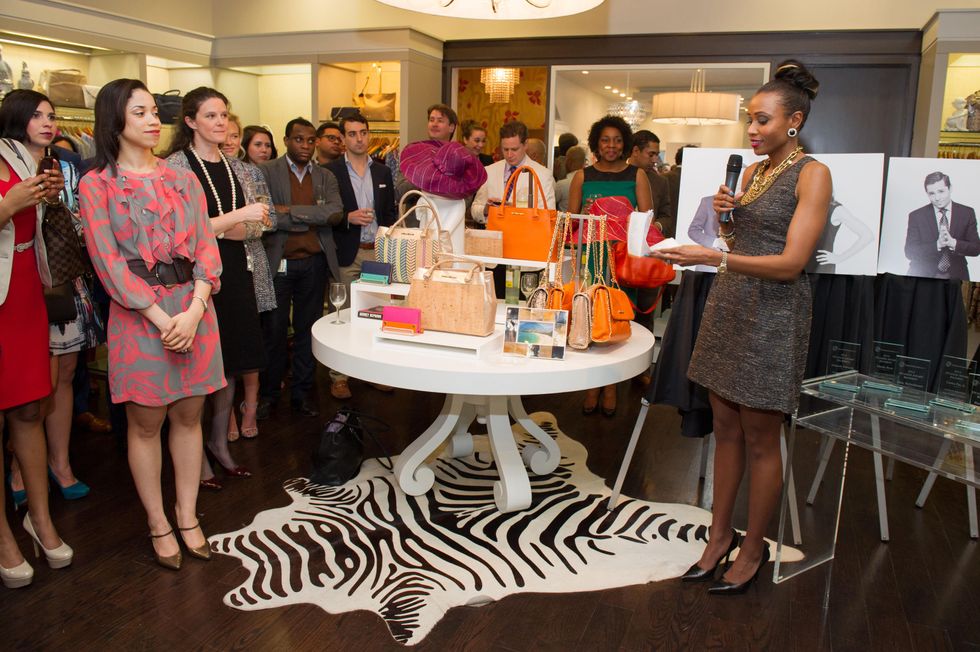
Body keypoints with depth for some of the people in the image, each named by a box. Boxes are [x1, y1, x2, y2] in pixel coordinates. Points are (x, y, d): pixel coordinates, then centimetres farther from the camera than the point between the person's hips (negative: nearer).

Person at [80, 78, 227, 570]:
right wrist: (161, 318, -15)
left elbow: (206, 246, 4)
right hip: (138, 313, -3)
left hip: (194, 308, 3)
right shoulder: (96, 185, 0)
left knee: (188, 415, 9)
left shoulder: (183, 179, 11)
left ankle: (187, 515, 22)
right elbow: (108, 261, -7)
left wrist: (194, 310, -11)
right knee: (146, 421, 6)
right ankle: (157, 523, 20)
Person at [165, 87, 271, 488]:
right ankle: (198, 455, 15)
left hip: (234, 274, 6)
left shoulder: (236, 168, 11)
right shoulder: (176, 166, -6)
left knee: (230, 364, 12)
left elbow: (255, 229, 9)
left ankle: (220, 443, 27)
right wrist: (237, 218, -19)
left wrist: (213, 228, -9)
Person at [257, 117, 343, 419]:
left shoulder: (325, 176, 10)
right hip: (278, 262, -3)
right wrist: (312, 220, -11)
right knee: (274, 330, 5)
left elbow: (335, 213, -8)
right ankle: (269, 392, 21)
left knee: (308, 328, 10)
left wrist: (291, 210, -14)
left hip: (314, 262, 3)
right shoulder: (266, 172, 0)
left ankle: (303, 391, 22)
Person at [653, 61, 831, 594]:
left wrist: (713, 257, -27)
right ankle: (720, 534, 25)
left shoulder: (812, 174, -9)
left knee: (759, 438, 3)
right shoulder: (753, 170, 13)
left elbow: (791, 262, -18)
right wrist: (725, 217, 0)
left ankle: (753, 549, 19)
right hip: (728, 303, 7)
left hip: (773, 314, -7)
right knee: (725, 427, 12)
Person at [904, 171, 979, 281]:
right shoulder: (916, 216, 1)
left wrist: (953, 243, -17)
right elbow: (909, 252, -6)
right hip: (923, 277, -1)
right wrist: (937, 244, -21)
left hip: (956, 277, 2)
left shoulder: (967, 213, 6)